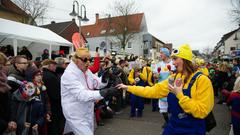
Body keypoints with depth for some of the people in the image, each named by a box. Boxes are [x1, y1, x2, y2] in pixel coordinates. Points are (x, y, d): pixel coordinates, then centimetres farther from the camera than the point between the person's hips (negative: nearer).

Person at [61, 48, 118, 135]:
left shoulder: (86, 70, 4)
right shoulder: (69, 74, -23)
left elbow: (97, 83, 5)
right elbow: (81, 95, -33)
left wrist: (103, 79, -18)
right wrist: (103, 93, -44)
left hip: (87, 112, 8)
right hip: (76, 115, -8)